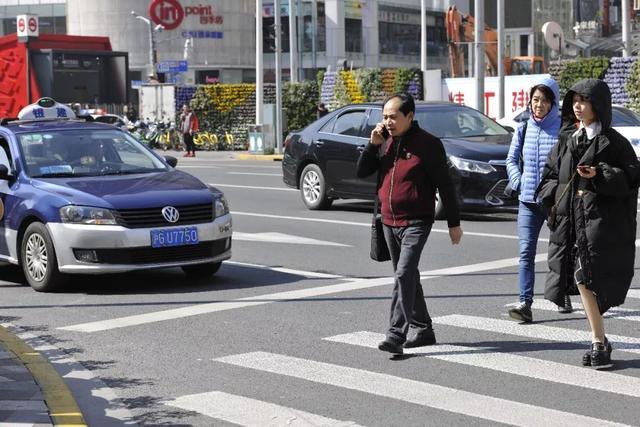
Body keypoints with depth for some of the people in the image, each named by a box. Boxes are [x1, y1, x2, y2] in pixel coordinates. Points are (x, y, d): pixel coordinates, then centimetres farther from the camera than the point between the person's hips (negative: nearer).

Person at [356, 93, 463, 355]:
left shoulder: (427, 144, -10)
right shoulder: (385, 142, 8)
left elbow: (445, 184, -8)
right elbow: (361, 172, 8)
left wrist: (454, 223, -7)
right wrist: (373, 145, -7)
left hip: (416, 223, -7)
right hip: (389, 222, 7)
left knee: (404, 275, -19)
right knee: (407, 278, 15)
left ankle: (396, 335, -22)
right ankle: (423, 329, 27)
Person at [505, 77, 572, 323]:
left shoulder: (563, 130, -5)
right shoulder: (524, 130, 6)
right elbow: (511, 160, 17)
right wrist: (520, 182, 3)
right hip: (528, 202, 2)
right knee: (526, 252, -9)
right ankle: (525, 304, -14)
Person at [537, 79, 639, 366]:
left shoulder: (612, 141, -3)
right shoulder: (567, 139, 13)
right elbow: (551, 172, 20)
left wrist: (600, 175, -20)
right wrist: (553, 196, 2)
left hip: (600, 221, -5)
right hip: (570, 220, 5)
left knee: (588, 279, -10)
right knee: (582, 280, 3)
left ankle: (598, 342, -1)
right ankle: (599, 340, 12)